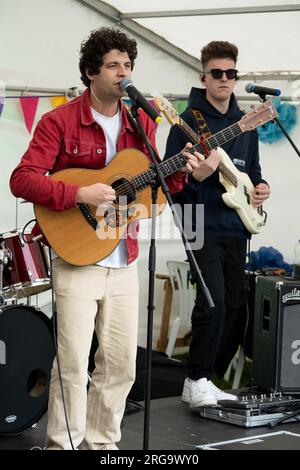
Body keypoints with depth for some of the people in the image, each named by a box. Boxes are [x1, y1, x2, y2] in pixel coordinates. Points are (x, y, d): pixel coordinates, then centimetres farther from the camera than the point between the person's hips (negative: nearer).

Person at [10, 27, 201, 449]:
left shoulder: (140, 123, 10)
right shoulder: (60, 121, -7)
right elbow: (22, 179, -14)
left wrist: (179, 171, -5)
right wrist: (80, 195, -23)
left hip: (124, 263, 5)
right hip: (77, 259, -5)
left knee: (121, 364, 8)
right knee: (73, 363, -6)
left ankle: (101, 442, 23)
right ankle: (62, 444, 7)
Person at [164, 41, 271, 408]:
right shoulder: (189, 120, -5)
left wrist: (259, 187, 5)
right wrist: (196, 175, -26)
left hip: (236, 229, 7)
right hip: (203, 227, -7)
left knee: (231, 306, 8)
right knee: (213, 302, -18)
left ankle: (207, 381, 19)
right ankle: (197, 380, -7)